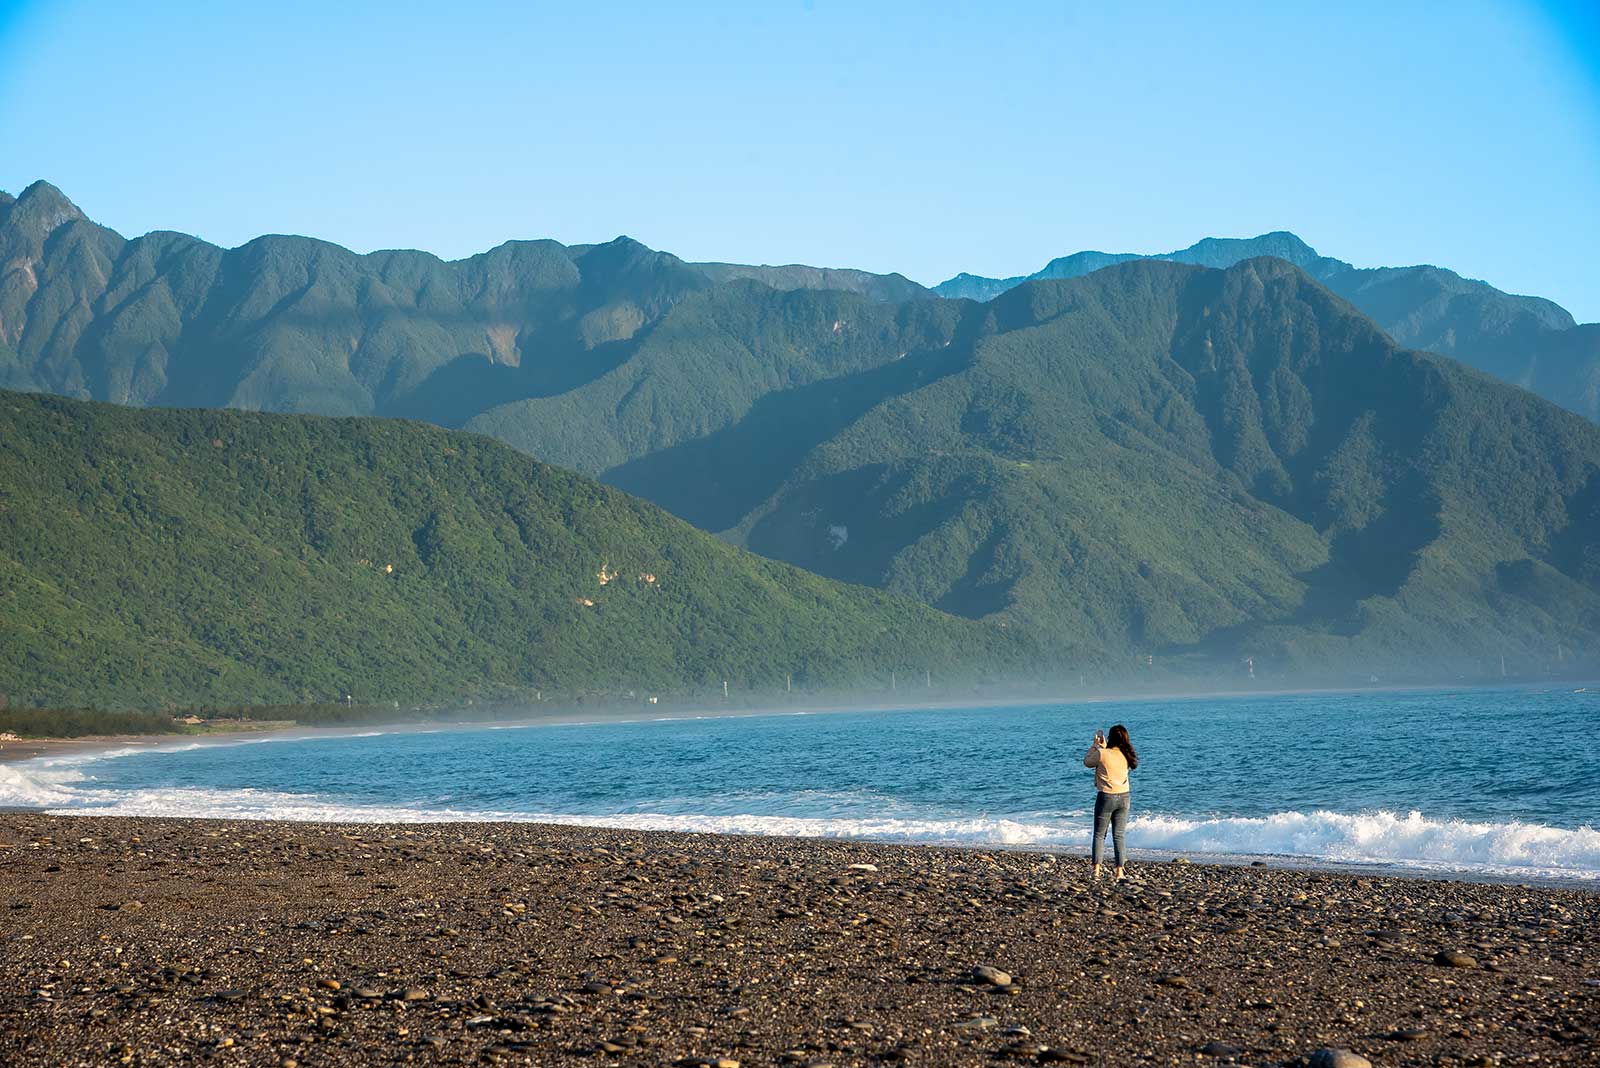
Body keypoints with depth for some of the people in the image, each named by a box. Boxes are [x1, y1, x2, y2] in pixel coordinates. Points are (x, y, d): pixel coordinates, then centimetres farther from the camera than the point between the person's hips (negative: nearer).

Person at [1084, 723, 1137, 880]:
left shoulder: (1102, 754, -15)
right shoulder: (1126, 755, 0)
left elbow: (1087, 762, 3)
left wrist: (1095, 746, 13)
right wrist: (1103, 747, 24)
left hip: (1106, 797, -4)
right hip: (1124, 797, 4)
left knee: (1099, 835, 5)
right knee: (1119, 836, 9)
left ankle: (1096, 870, -4)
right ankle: (1120, 871, 4)